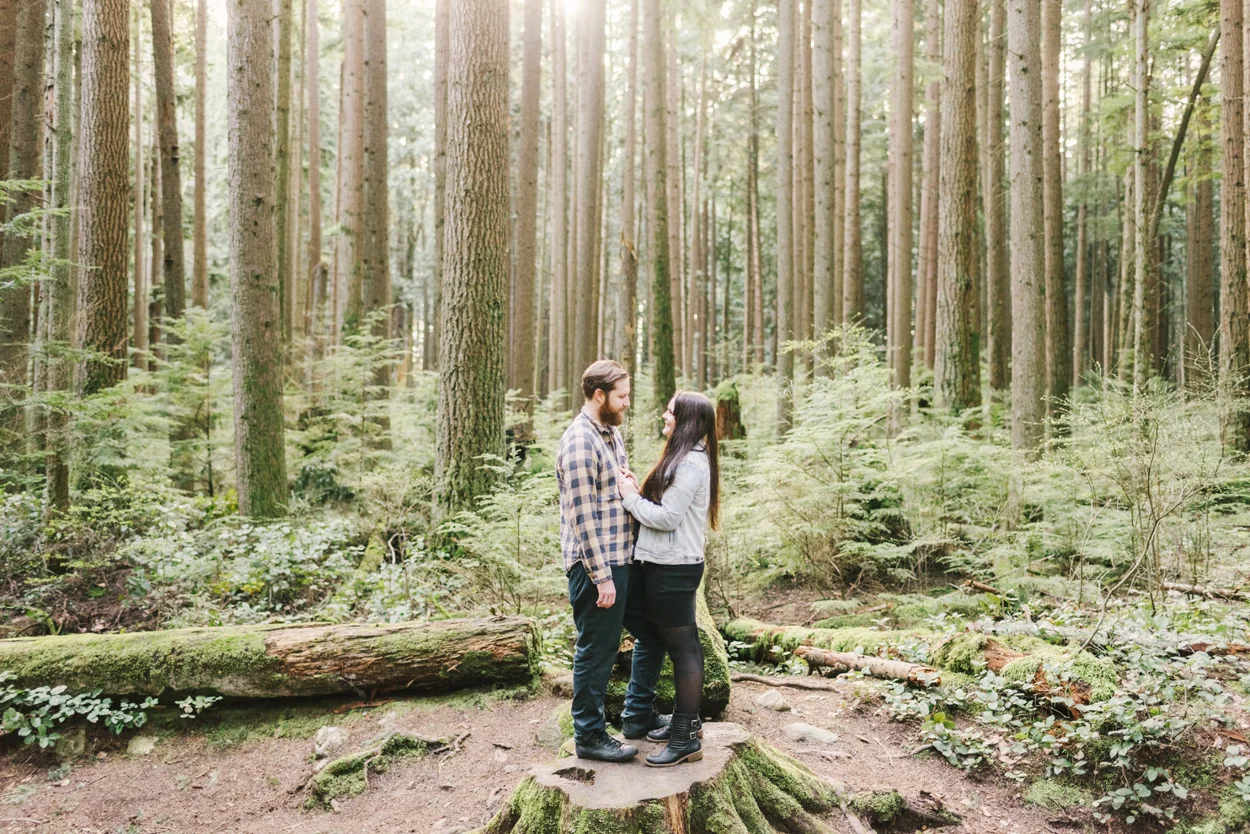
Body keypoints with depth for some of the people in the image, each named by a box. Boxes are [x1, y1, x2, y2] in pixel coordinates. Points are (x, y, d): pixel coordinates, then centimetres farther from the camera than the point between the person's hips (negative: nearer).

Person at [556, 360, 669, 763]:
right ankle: (590, 737, 22)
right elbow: (583, 517, -21)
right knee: (597, 653, 4)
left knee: (653, 634, 19)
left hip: (625, 560, 10)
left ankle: (638, 715, 35)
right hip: (596, 566, -10)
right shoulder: (580, 442, -18)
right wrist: (602, 577, -20)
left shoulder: (612, 433, 12)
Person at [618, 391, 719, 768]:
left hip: (673, 568, -10)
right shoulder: (685, 458, 14)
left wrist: (630, 497, -9)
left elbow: (667, 517, -21)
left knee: (681, 648, -2)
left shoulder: (691, 463, -18)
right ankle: (687, 720, 30)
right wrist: (640, 493, -2)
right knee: (685, 644, 17)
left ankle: (686, 739, 7)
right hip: (672, 564, 10)